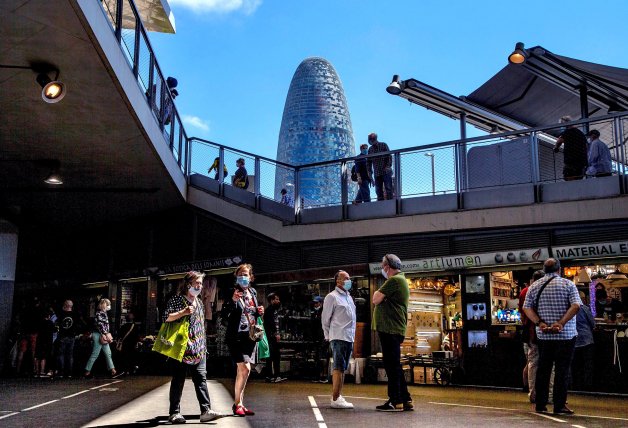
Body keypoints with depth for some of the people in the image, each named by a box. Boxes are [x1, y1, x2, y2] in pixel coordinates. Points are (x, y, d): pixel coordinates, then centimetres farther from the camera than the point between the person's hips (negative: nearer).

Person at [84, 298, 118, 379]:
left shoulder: (104, 313, 15)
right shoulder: (99, 313, -13)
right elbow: (99, 325, -20)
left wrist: (108, 335, 11)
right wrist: (106, 334, -18)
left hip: (103, 336, 10)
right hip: (98, 335, -10)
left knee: (108, 353, 6)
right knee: (95, 354, -4)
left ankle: (113, 371, 6)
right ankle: (87, 372, 4)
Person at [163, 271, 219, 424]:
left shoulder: (199, 302, 16)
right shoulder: (176, 299, -3)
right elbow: (166, 318, -11)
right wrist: (184, 312, -22)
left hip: (198, 350, 6)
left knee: (201, 379, -2)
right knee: (178, 381, 1)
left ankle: (206, 411, -5)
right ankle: (174, 413, 10)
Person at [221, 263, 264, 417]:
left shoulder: (253, 292, 11)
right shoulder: (233, 292, -8)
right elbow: (225, 316, -13)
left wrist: (259, 312, 2)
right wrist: (233, 300, -26)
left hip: (251, 335, 6)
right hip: (236, 335, -6)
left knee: (241, 370, 12)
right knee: (245, 368, -15)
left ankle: (239, 404, 20)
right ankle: (237, 403, -1)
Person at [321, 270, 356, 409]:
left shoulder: (349, 297, 19)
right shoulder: (332, 297, -5)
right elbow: (325, 319, -4)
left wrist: (353, 336, 17)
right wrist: (328, 336, 0)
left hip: (349, 338, 8)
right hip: (338, 338, -8)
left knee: (343, 369, 11)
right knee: (338, 368, -10)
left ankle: (338, 397, 16)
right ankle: (335, 399, -9)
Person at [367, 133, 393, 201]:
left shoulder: (383, 145, 4)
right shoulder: (370, 149, 14)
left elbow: (389, 156, -2)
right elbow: (369, 161, 17)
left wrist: (388, 166, -15)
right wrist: (369, 171, 8)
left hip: (386, 171, -4)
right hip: (377, 173, 4)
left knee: (388, 188, -7)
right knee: (378, 190, 0)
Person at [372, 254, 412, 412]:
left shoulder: (394, 280, -13)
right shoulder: (401, 280, 21)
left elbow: (376, 300, -15)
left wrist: (377, 292, 2)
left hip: (390, 329, -11)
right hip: (393, 329, 11)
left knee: (392, 366, -7)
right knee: (394, 366, 14)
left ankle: (395, 401, -3)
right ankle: (405, 400, 18)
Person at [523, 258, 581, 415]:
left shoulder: (534, 286, 7)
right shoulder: (568, 284, -3)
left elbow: (527, 308, 0)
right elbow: (576, 305, -15)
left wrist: (539, 323, -8)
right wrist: (561, 323, -19)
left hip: (543, 335, 3)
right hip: (566, 335, -3)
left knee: (543, 369, 10)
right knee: (562, 370, 2)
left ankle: (540, 404, 15)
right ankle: (559, 405, 3)